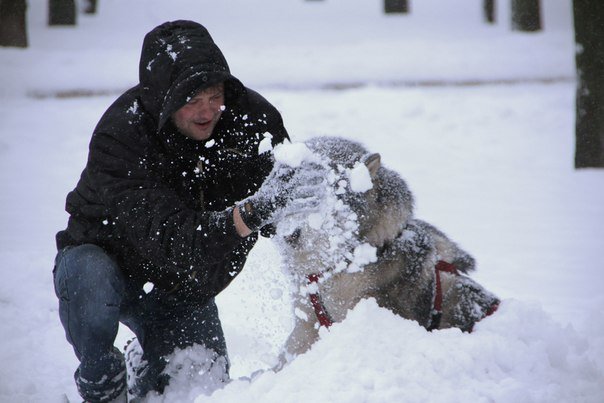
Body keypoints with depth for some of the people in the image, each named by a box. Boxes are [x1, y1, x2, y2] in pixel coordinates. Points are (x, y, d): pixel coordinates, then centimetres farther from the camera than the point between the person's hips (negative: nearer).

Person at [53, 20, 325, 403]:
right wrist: (252, 212, -57)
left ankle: (150, 371, 30)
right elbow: (168, 242, -43)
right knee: (88, 278, -36)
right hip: (107, 259, -4)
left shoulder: (252, 116, -18)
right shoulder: (120, 136, -33)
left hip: (184, 292, 4)